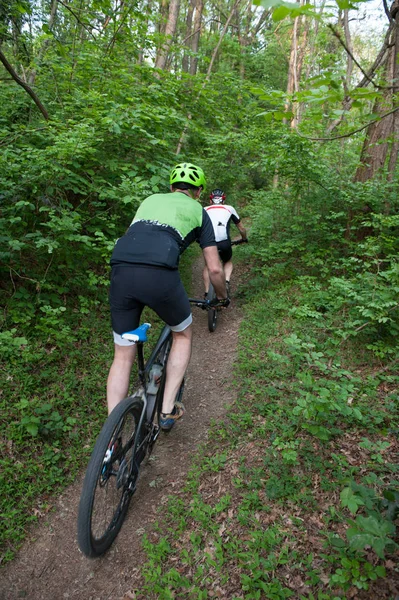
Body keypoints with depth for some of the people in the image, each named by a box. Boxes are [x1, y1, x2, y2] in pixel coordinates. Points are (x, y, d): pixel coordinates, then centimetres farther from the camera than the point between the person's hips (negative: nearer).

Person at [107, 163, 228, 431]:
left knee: (123, 355, 17)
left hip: (121, 270, 4)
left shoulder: (150, 199, 32)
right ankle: (168, 410, 21)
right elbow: (215, 269, 17)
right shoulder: (198, 211, 21)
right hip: (159, 274, -4)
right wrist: (223, 296, 36)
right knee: (183, 334, 25)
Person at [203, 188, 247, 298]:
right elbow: (241, 228, 31)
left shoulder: (205, 210, 24)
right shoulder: (229, 208, 24)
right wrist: (244, 239, 50)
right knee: (228, 262, 30)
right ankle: (226, 282, 5)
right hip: (224, 243, 0)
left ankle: (207, 293, 20)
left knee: (208, 265, 28)